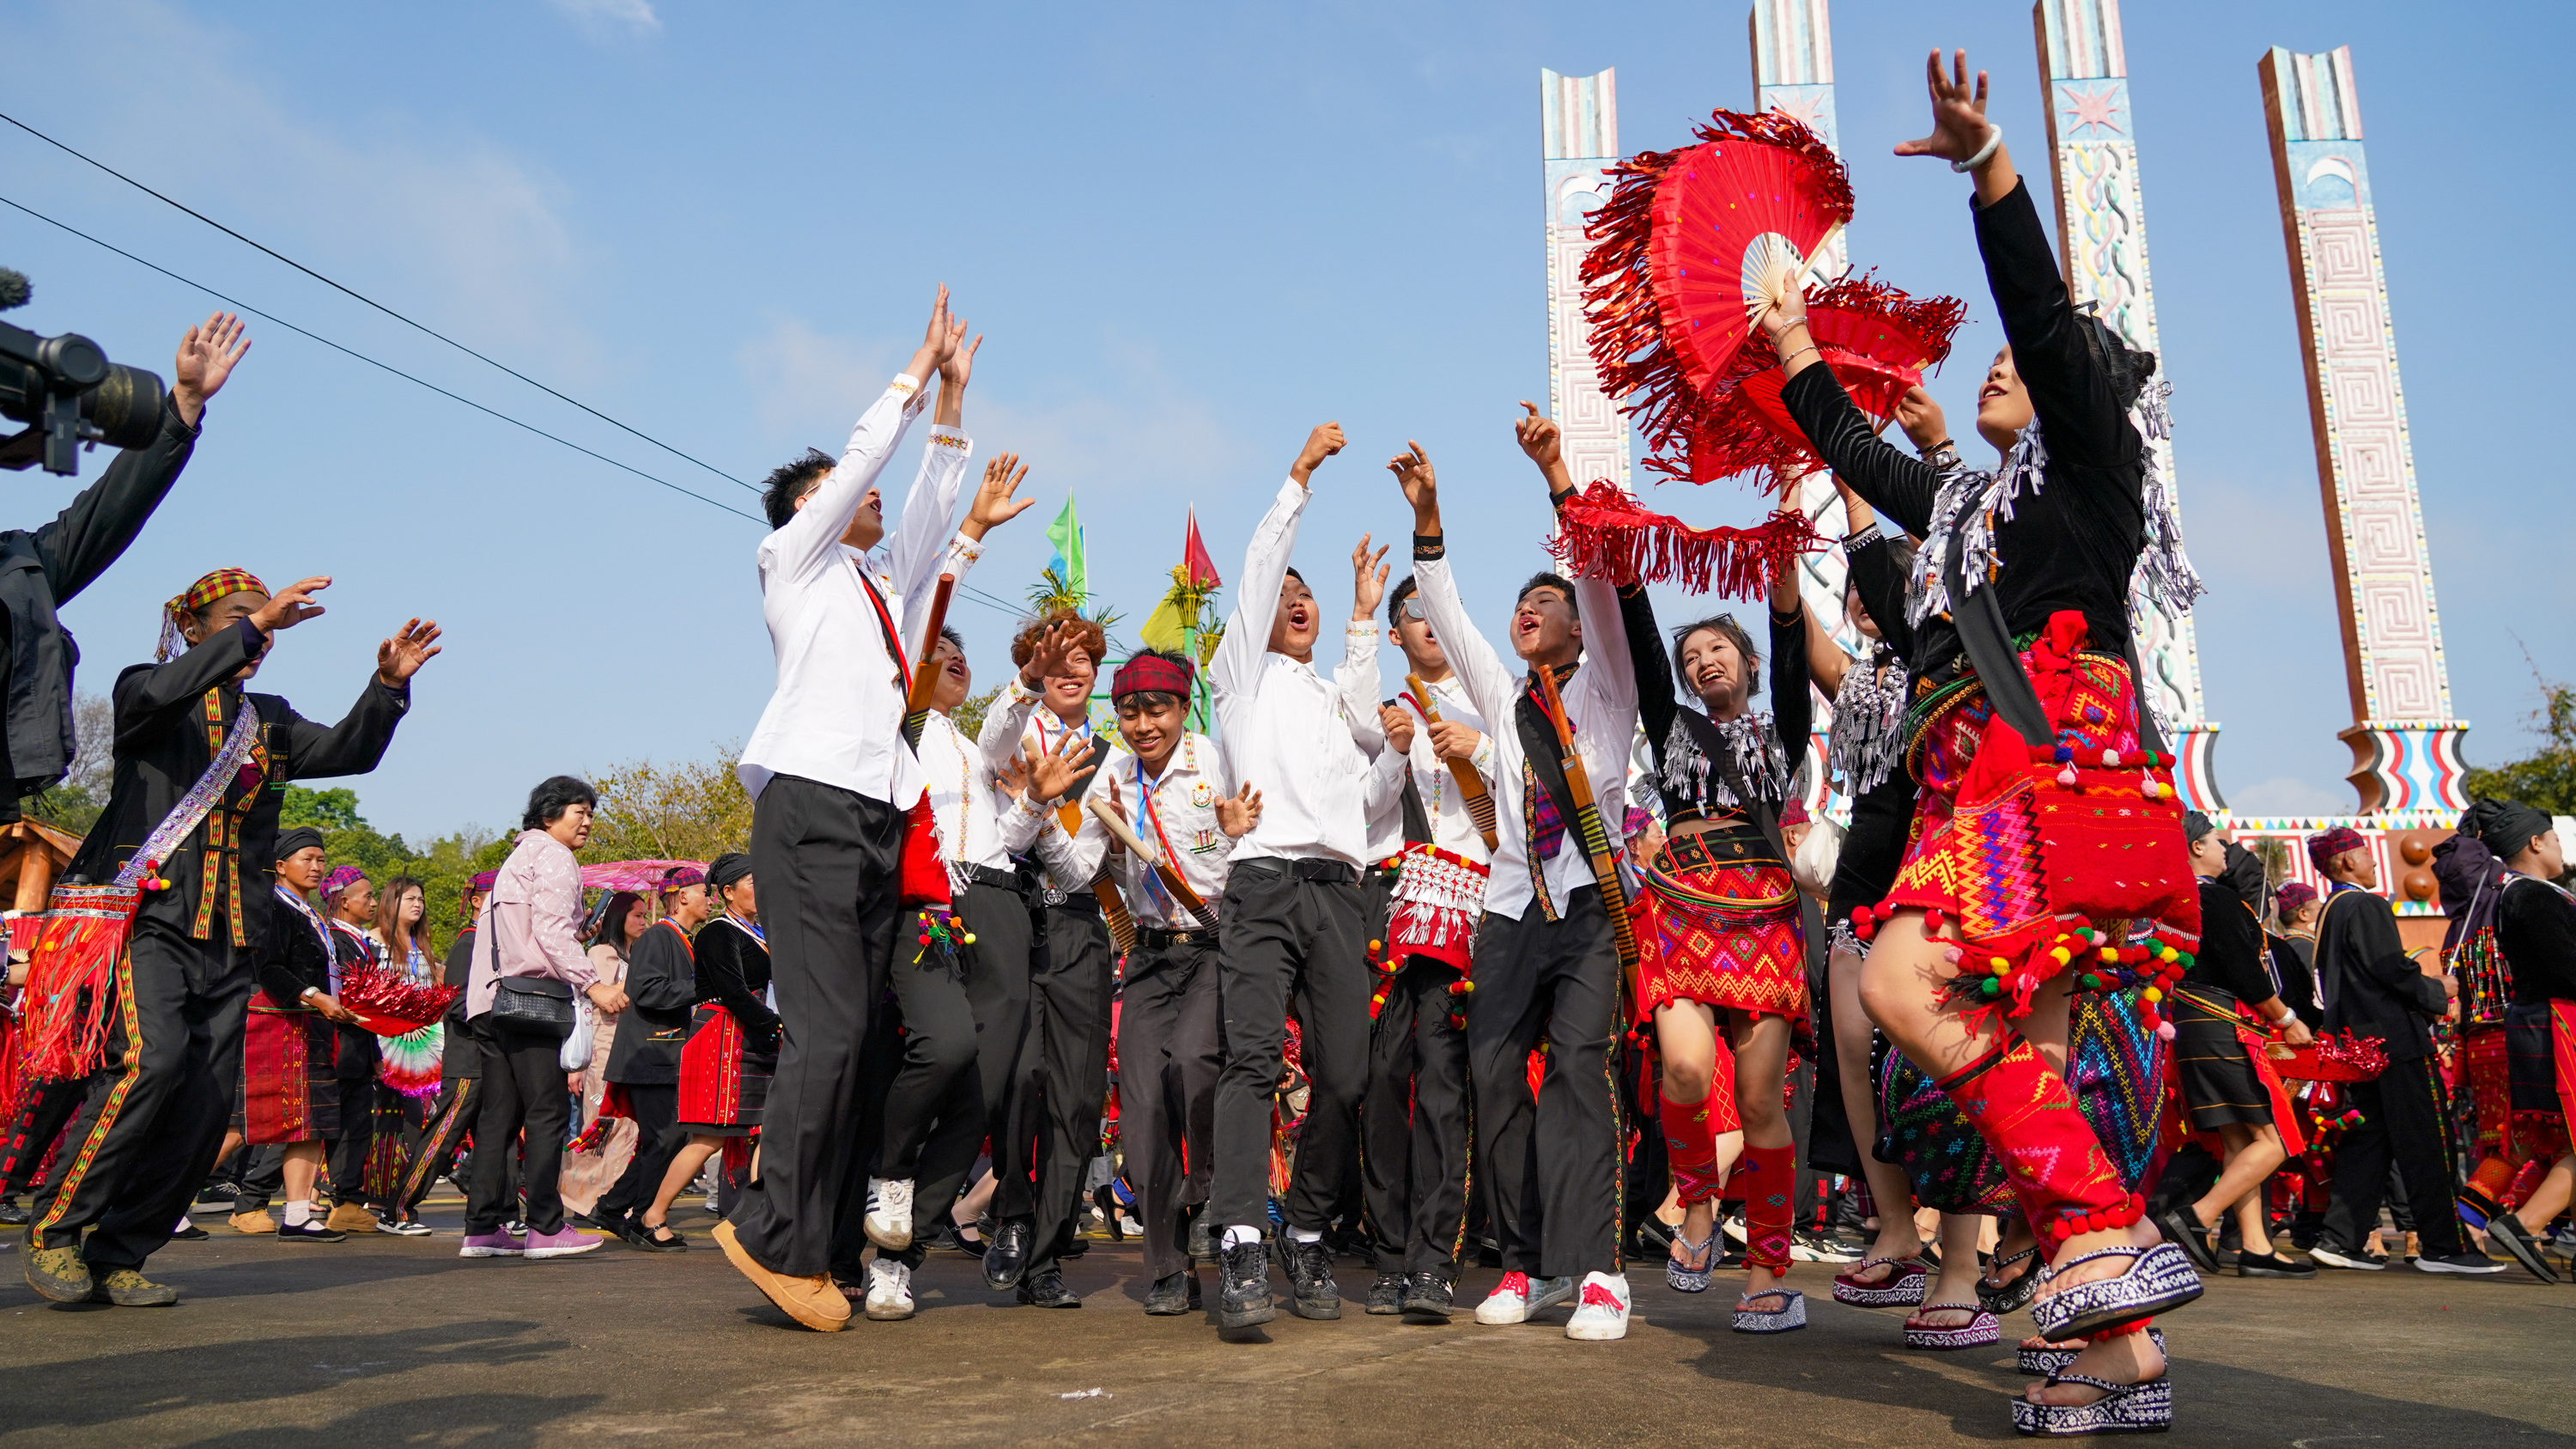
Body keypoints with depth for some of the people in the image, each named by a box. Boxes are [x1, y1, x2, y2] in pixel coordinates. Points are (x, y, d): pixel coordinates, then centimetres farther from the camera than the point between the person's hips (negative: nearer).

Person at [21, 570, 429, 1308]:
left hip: (228, 939, 5)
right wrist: (256, 625, -23)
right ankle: (53, 1233, -7)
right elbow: (160, 694, -16)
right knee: (150, 1061, -24)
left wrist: (388, 685, -8)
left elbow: (348, 751, 8)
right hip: (147, 917, -5)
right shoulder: (144, 689, 8)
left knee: (206, 1103, -2)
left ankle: (116, 1256, 10)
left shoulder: (269, 719, 21)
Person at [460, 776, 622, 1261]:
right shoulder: (552, 856, -3)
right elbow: (550, 929, -16)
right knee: (547, 1111, -7)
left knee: (500, 1113, 8)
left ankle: (483, 1227, 7)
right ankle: (546, 1227, -7)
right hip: (532, 995, -10)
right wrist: (592, 984, -21)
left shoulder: (518, 857, 27)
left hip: (494, 1000, 10)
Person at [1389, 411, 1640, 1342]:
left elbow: (1603, 577, -3)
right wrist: (1426, 514, 2)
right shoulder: (1503, 699, 21)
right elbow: (1444, 613, 13)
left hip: (1590, 906, -4)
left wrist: (1556, 474, -11)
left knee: (1578, 1064, -17)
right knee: (1493, 1072, -5)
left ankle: (1593, 1266, -18)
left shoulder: (1606, 689, 10)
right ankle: (1526, 1262, 3)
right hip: (1511, 907, 4)